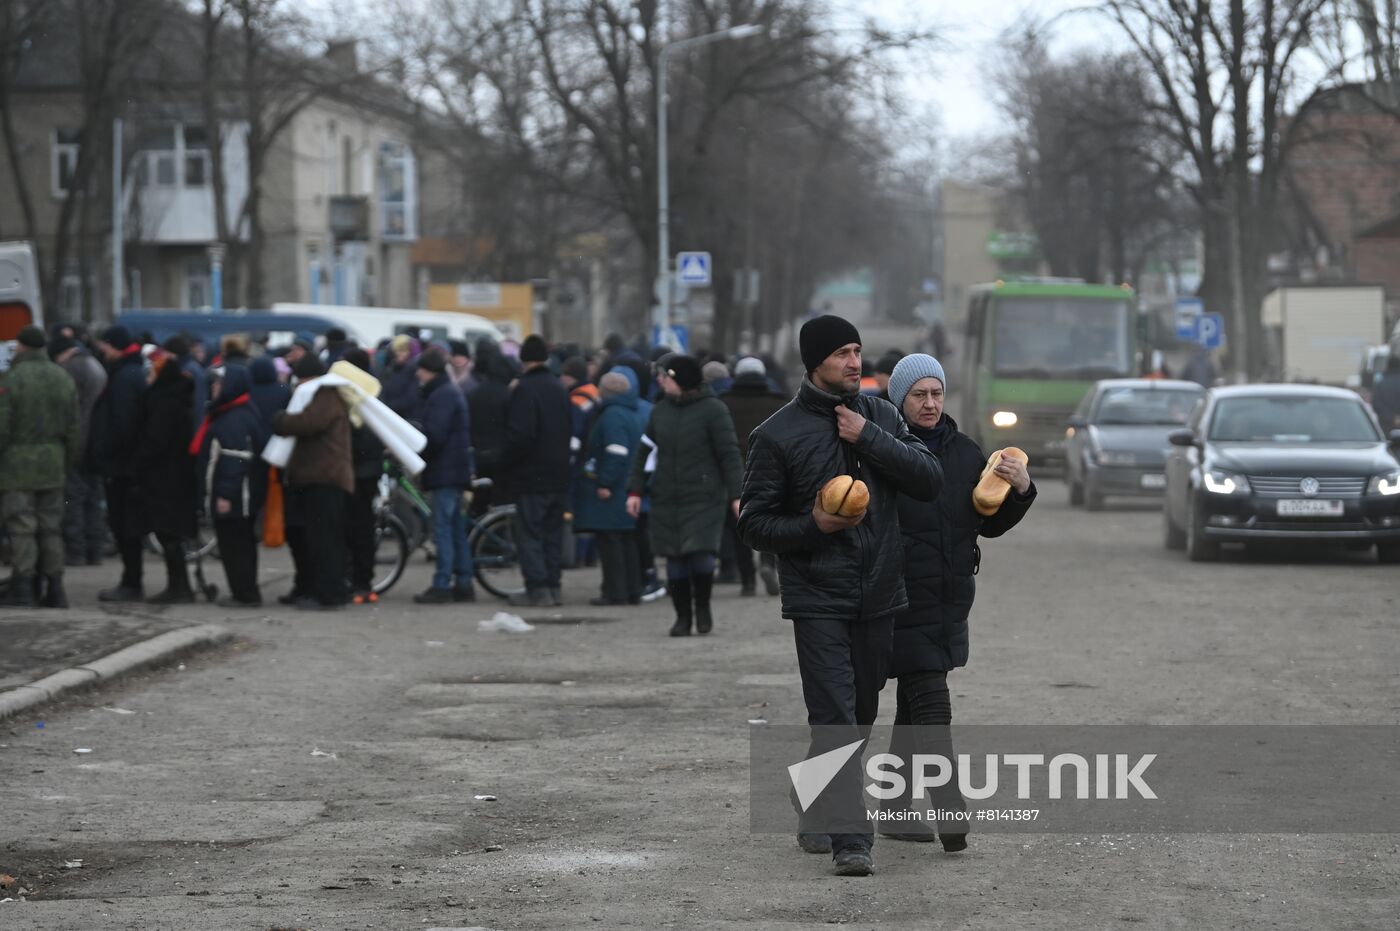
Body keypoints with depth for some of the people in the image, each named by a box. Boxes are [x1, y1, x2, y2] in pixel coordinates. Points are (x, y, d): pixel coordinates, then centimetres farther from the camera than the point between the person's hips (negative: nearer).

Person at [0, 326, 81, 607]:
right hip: (52, 466, 5)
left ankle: (23, 587, -7)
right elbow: (76, 429, 10)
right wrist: (68, 464, 18)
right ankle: (54, 588, 8)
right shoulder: (63, 379, 8)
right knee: (51, 527, 10)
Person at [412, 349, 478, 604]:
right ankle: (464, 583, 14)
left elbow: (435, 435, -21)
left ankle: (442, 585, -11)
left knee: (443, 528, -10)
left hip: (444, 472, -10)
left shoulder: (441, 396, -13)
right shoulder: (452, 392, 19)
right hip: (456, 470, 10)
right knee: (456, 529, 12)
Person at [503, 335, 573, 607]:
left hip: (531, 473, -7)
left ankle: (537, 589, -7)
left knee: (529, 533, -3)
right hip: (558, 472, 7)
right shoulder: (559, 388, 9)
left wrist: (507, 461, -7)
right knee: (553, 531, 13)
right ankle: (554, 584, 15)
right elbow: (570, 429, 15)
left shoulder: (524, 389, -15)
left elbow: (520, 434, -20)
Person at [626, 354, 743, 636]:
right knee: (675, 560, 4)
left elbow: (729, 455, -7)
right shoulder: (661, 410, 10)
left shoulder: (713, 410, -6)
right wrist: (635, 489, 6)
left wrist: (736, 494, -12)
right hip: (667, 499, 5)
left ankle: (702, 606, 11)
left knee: (701, 556, -13)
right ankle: (683, 616, 17)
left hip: (704, 499, -5)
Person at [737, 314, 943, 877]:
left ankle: (818, 817, 32)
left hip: (878, 597, 5)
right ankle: (850, 839, -17)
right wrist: (813, 525, -19)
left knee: (860, 716, 14)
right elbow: (754, 523, -2)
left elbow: (930, 481, -2)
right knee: (835, 718, -13)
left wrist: (869, 439, -11)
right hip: (817, 599, -5)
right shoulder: (779, 435, -5)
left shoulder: (880, 416, 8)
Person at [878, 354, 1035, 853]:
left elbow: (990, 524, 15)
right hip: (902, 599, -7)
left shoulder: (964, 452, 11)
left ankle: (896, 809, 22)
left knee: (913, 705, 14)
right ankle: (950, 812, -19)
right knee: (930, 702, -13)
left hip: (950, 598, 7)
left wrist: (1020, 491, -1)